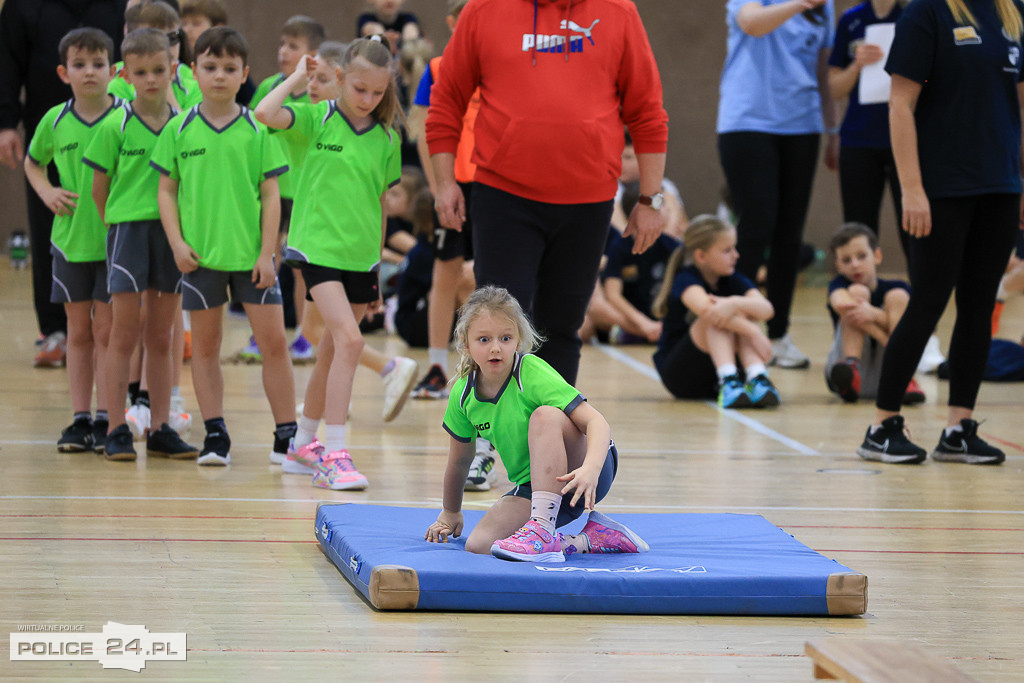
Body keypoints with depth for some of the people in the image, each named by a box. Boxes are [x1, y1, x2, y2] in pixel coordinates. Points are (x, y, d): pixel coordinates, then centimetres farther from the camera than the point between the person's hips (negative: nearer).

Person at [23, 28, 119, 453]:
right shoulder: (55, 121, 2)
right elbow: (33, 163, 20)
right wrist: (47, 193, 2)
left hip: (114, 240, -3)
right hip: (70, 239, 3)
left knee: (106, 330, 0)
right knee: (78, 331, 9)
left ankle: (104, 419, 6)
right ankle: (80, 419, 15)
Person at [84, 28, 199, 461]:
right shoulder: (116, 126, -4)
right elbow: (99, 189, 2)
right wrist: (120, 225, 4)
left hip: (172, 232, 3)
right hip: (128, 230, -3)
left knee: (161, 336, 8)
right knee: (124, 332, -2)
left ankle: (160, 429, 13)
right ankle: (116, 430, 2)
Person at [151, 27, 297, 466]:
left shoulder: (257, 129, 0)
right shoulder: (179, 130, 2)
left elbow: (270, 194, 1)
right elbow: (167, 189, 6)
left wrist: (267, 253, -5)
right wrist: (176, 242, -5)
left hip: (251, 254, -1)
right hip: (199, 255, 1)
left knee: (273, 340, -3)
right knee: (205, 344, 6)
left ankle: (286, 435, 5)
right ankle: (215, 434, 15)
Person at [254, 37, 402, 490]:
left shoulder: (386, 139, 7)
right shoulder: (318, 118, -2)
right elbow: (266, 114, -20)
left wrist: (379, 271, 17)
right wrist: (298, 78, -7)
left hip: (361, 256, 5)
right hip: (318, 247, -5)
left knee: (332, 350, 14)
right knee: (348, 340, -20)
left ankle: (305, 441, 32)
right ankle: (334, 456, -20)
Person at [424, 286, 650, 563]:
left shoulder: (532, 376, -20)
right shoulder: (463, 394, -4)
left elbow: (596, 421, -29)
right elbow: (460, 460, 12)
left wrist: (590, 469, -47)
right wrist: (450, 514, 24)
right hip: (533, 488, 6)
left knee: (545, 415, -33)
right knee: (478, 544, -20)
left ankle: (543, 530, -36)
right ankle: (591, 540, -10)